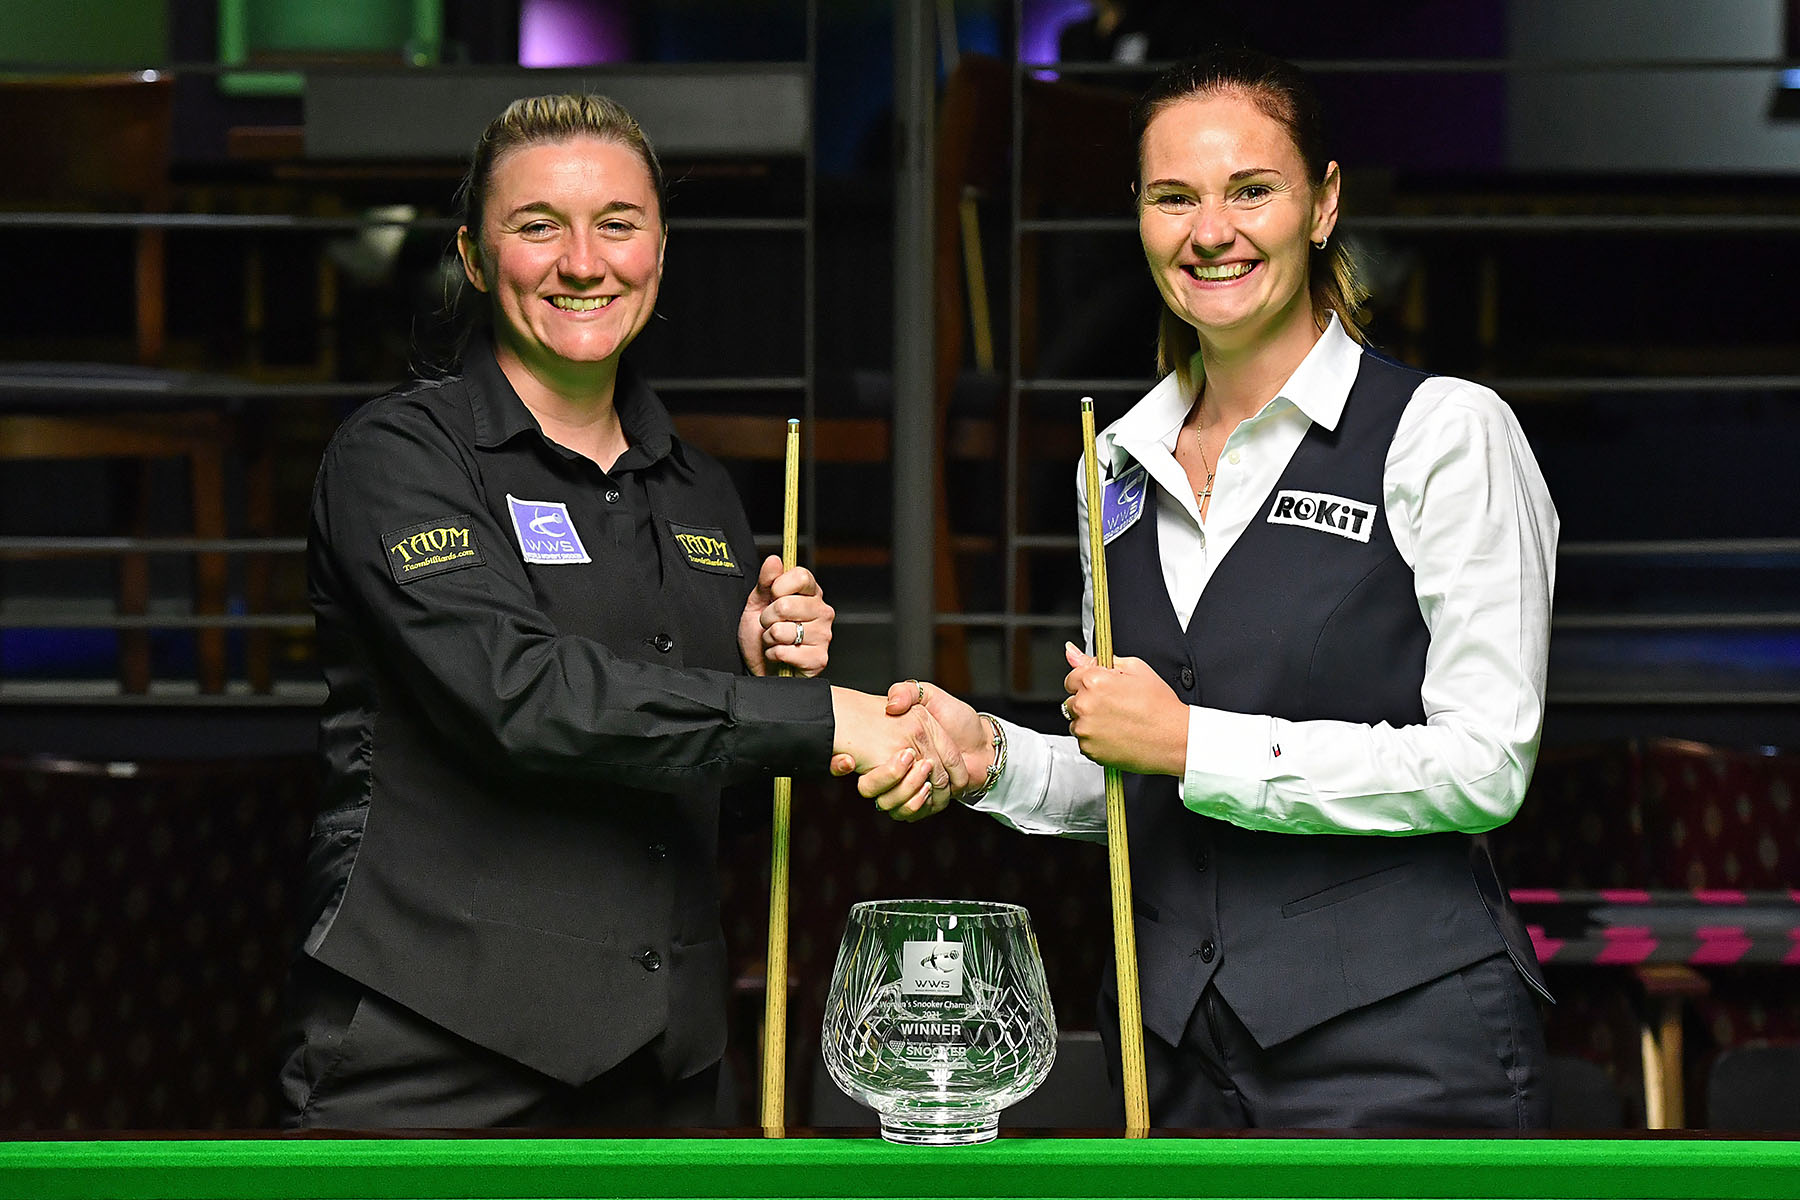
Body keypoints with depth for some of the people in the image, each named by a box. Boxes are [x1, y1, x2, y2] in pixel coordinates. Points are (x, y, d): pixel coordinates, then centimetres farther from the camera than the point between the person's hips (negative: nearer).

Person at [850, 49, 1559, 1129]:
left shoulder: (1448, 431, -7)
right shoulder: (1121, 466, 12)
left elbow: (1483, 766, -13)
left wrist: (1191, 743, -14)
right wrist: (993, 757, 1)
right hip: (1178, 1046, 6)